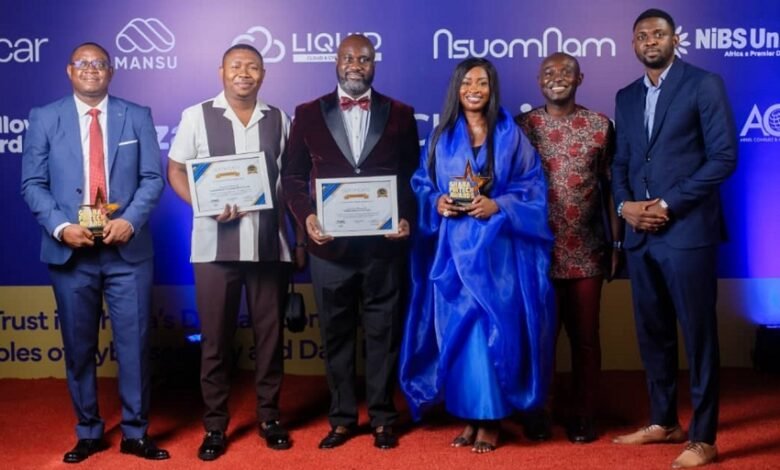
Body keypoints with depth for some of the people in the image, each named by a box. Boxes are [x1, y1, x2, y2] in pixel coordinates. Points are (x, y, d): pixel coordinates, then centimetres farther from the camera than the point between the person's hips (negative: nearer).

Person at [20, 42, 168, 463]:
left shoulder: (137, 117, 7)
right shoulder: (45, 119, 6)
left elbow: (152, 177, 2)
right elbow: (33, 184, 2)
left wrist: (130, 221, -14)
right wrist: (60, 226, -14)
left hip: (127, 250, 0)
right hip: (70, 250, 0)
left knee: (134, 343, 2)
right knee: (78, 347, 9)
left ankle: (135, 433, 15)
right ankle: (88, 433, 23)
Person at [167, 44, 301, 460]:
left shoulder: (278, 119, 9)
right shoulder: (196, 116, 3)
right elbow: (176, 170, 3)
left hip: (270, 243, 2)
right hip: (215, 243, -2)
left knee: (269, 333, 8)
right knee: (215, 337, 5)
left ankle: (268, 416, 23)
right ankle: (215, 425, 16)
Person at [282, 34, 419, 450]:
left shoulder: (400, 115, 6)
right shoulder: (309, 114, 6)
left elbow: (413, 176, 7)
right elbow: (292, 175, 6)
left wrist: (407, 218, -9)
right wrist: (306, 217, -9)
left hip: (384, 243, 0)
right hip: (330, 244, 1)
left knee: (383, 333, 7)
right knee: (336, 334, 9)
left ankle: (382, 418, 19)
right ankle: (342, 418, 21)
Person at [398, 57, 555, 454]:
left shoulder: (511, 135, 4)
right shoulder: (441, 137, 10)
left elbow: (532, 187, 1)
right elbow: (421, 186, 11)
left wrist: (498, 206, -14)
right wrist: (436, 203, -9)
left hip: (497, 248, -2)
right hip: (452, 250, 2)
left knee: (493, 328, -4)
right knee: (457, 329, 2)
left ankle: (490, 419, 6)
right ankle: (470, 416, 13)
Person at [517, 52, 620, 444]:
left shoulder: (600, 125, 4)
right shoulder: (522, 126, 2)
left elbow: (610, 186, 6)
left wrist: (617, 241, 3)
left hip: (586, 252, 0)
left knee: (585, 336, 8)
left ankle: (583, 416, 20)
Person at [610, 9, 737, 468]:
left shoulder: (704, 84, -3)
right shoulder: (627, 97, 16)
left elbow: (724, 156, -9)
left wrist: (669, 204, -14)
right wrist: (626, 204, -3)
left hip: (687, 230, -6)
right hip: (640, 233, 6)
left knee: (698, 334, 0)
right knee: (653, 332, 13)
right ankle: (664, 421, 26)